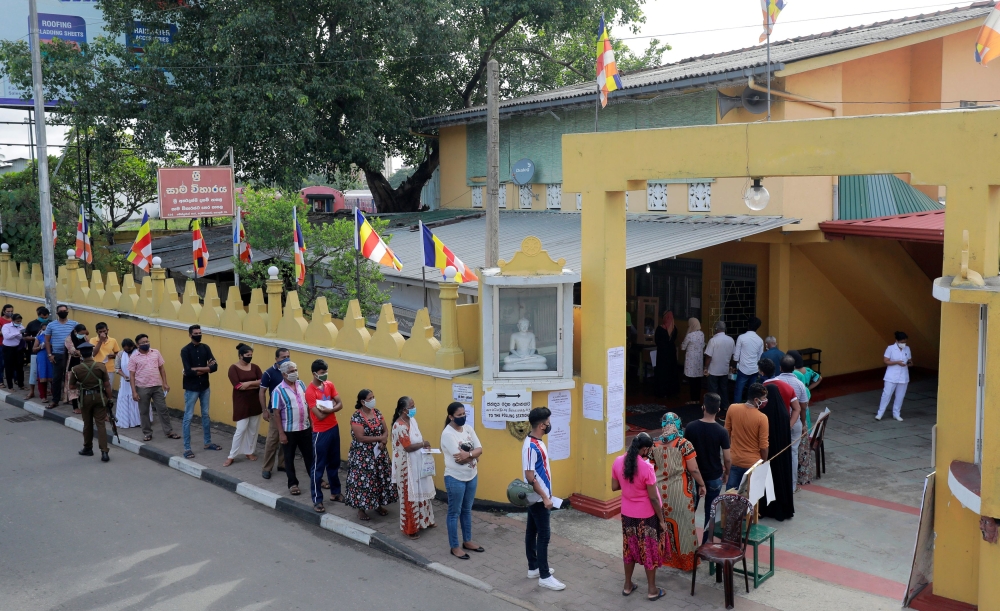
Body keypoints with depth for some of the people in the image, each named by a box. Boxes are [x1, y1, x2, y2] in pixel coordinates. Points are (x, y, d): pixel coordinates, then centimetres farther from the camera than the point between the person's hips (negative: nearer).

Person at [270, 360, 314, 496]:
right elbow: (276, 413, -13)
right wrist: (281, 433, -15)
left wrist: (311, 422, 11)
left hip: (305, 428, 5)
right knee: (289, 458, 10)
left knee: (309, 455, 15)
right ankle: (293, 484, 23)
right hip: (289, 430, -4)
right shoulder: (279, 390, -15)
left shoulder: (301, 384, 2)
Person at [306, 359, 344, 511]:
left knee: (334, 463, 19)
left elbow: (340, 404, -2)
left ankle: (335, 492, 33)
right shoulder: (310, 392, -19)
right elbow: (320, 415, -23)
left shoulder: (330, 385, 3)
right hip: (321, 432, -7)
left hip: (334, 428, 7)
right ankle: (317, 500, 9)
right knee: (318, 466, 2)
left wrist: (329, 409, -20)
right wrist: (331, 406, -8)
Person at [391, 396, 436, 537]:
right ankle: (410, 528, 13)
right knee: (410, 496, 1)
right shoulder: (400, 426, -23)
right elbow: (408, 447, -24)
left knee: (421, 492, 20)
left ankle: (423, 520, 36)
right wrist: (423, 444, -12)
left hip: (418, 463, 9)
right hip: (407, 466, -9)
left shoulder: (412, 420, 5)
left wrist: (424, 446, -2)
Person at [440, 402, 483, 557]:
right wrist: (474, 455, -13)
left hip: (472, 476, 7)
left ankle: (467, 541, 33)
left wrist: (468, 454, -21)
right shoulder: (447, 433, -19)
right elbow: (459, 458, -24)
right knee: (454, 512, 5)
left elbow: (480, 449, -3)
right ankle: (454, 546, 15)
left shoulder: (468, 428, 2)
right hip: (455, 478, -7)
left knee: (467, 510, 19)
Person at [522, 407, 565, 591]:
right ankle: (544, 576, 2)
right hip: (538, 498, -10)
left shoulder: (537, 442, 7)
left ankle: (533, 568, 27)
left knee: (532, 531, 17)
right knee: (544, 534, -5)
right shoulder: (531, 446, -24)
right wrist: (545, 497, -22)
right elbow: (530, 477, -25)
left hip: (537, 497, 10)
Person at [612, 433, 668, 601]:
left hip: (627, 514, 5)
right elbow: (653, 498, -19)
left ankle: (628, 585, 30)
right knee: (649, 550, 10)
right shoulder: (646, 468, -24)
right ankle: (652, 590, 21)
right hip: (647, 516, -5)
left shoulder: (618, 462, -9)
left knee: (629, 548, 19)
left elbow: (614, 487, 3)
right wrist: (661, 519, -8)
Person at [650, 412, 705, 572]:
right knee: (683, 524, 9)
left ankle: (664, 556, 28)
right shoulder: (684, 444, -15)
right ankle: (686, 560, 18)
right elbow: (693, 469, -14)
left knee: (663, 523, 16)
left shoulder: (655, 445, -2)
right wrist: (702, 485, 1)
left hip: (660, 489, 4)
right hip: (679, 490, -4)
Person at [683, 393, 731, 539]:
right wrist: (726, 473, 7)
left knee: (690, 508, 17)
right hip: (714, 477, -1)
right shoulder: (721, 431, -16)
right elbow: (727, 458, -12)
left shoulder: (691, 427, -12)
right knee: (710, 512, 11)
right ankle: (706, 543, 18)